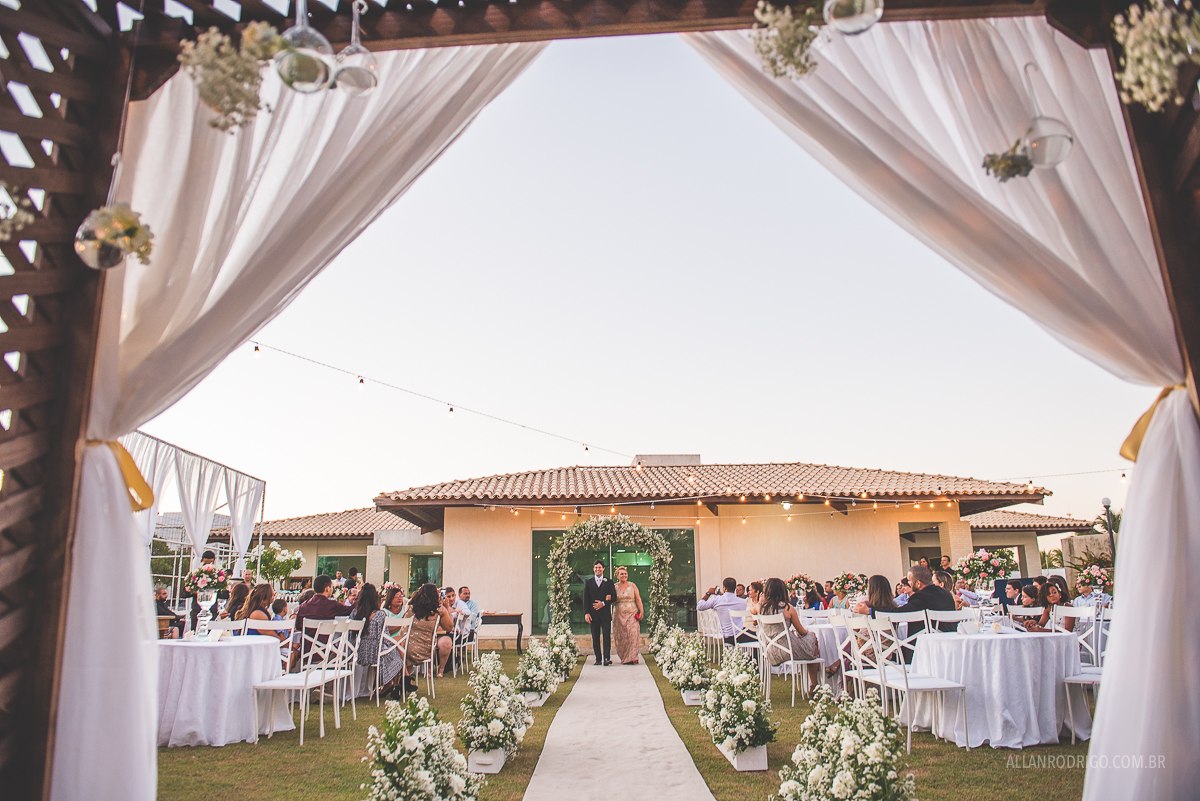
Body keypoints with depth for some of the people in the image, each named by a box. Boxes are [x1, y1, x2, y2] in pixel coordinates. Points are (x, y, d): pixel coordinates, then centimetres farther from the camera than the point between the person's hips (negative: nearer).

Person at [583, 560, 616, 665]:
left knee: (607, 636, -8)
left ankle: (606, 658, -7)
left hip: (605, 614, -1)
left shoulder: (608, 582, 10)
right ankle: (598, 659, 9)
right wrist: (586, 613, -6)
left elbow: (614, 596, 2)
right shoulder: (588, 583, 11)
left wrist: (604, 603, -12)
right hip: (593, 614, 1)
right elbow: (586, 599, 6)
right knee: (595, 638, 3)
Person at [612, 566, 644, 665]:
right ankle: (623, 657, 11)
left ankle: (631, 658, -6)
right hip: (619, 615, 1)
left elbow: (638, 599, 4)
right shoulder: (614, 587, 6)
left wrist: (641, 611, -3)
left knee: (632, 635, -10)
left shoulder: (632, 585, 5)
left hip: (632, 614, -1)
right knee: (621, 636, 0)